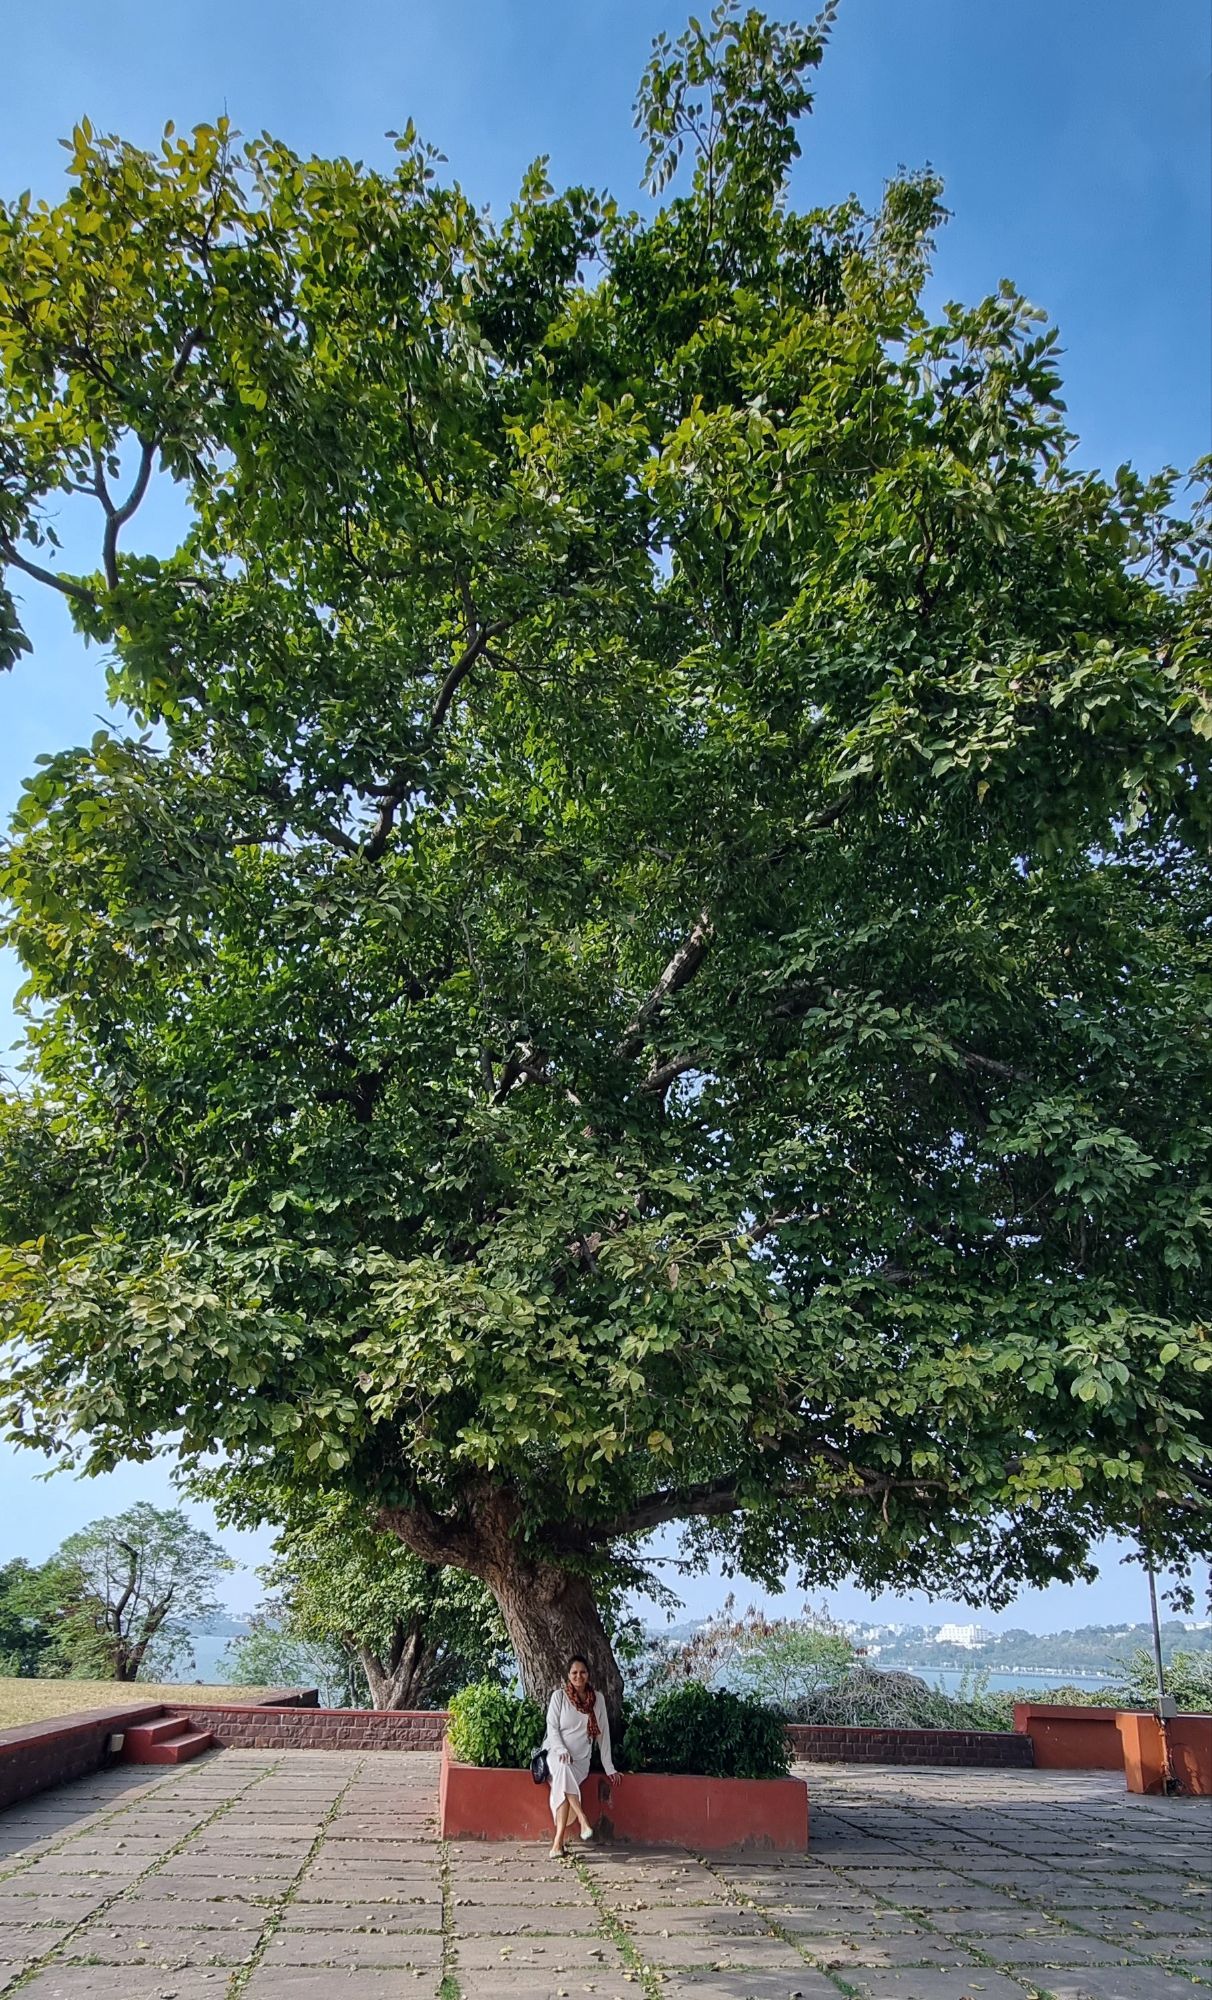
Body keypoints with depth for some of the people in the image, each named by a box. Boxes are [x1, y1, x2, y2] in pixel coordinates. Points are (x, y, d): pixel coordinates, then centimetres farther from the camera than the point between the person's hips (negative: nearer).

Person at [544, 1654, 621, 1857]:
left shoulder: (598, 1699, 3)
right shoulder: (559, 1696, -2)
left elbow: (603, 1734, 6)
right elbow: (552, 1728, -4)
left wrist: (609, 1767, 3)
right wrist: (561, 1750, -21)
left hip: (581, 1759, 1)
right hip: (556, 1752, -1)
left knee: (562, 1788, -29)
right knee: (563, 1769, -36)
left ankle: (558, 1842, -28)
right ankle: (583, 1820, -35)